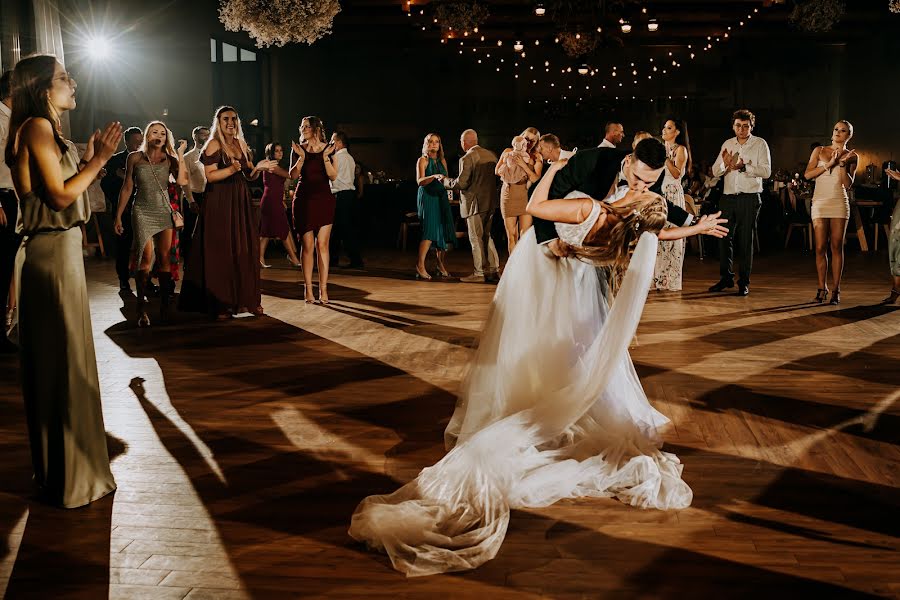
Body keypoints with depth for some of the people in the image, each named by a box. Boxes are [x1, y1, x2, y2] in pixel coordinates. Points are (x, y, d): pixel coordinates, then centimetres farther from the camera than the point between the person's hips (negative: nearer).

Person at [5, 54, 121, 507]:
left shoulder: (47, 130, 16)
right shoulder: (37, 126, -13)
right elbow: (60, 196, -19)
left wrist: (91, 157, 12)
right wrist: (98, 160, -11)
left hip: (56, 250, 10)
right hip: (54, 252, -10)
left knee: (53, 360, 16)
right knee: (65, 360, -3)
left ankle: (57, 468, 29)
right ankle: (73, 476, 8)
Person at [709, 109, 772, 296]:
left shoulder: (760, 144, 1)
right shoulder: (727, 144, 13)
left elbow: (766, 171, -10)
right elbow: (715, 172, 8)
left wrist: (744, 167, -21)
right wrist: (724, 164, -13)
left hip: (750, 198, -4)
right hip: (729, 197, 4)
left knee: (746, 240, 1)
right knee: (724, 237, 4)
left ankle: (744, 282, 7)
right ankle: (726, 278, 16)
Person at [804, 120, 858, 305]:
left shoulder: (851, 156, 8)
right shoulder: (819, 151, 9)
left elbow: (848, 184, -1)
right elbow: (807, 174, -1)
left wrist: (842, 163, -10)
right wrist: (829, 164, -8)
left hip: (839, 203, 0)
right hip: (820, 202, 0)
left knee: (837, 247, -2)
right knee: (821, 247, -2)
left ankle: (836, 289, 1)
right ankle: (822, 288, 5)